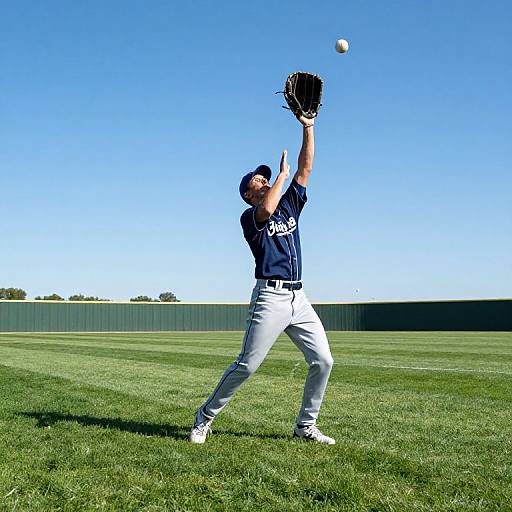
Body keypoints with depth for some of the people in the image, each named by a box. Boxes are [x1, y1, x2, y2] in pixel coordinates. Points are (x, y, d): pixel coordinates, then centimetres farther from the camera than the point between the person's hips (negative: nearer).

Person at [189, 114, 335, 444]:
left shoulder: (289, 205, 19)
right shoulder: (249, 217, 1)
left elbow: (305, 169, 13)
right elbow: (266, 210, -23)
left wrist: (308, 127, 6)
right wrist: (282, 174, -9)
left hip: (299, 299, 6)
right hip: (270, 297, -6)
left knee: (323, 360, 0)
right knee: (247, 365, -7)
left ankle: (306, 426, 13)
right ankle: (204, 418, 9)